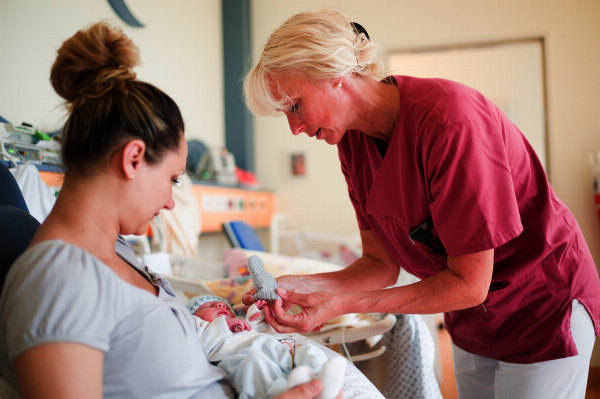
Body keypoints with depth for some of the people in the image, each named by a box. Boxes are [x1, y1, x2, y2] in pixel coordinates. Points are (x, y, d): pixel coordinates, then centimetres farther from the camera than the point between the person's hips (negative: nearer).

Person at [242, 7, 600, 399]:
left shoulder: (451, 120, -31)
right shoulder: (353, 143, -7)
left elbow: (470, 284, -27)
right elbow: (382, 263, -3)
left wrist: (341, 303, -29)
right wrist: (300, 285, -19)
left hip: (546, 308, -6)